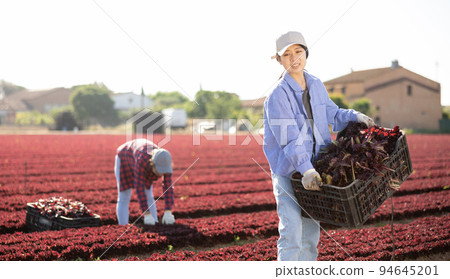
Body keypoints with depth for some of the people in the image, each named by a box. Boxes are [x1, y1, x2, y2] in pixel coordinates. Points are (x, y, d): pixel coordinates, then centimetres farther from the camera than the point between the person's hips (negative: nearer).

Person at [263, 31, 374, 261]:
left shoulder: (315, 85, 5)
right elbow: (289, 139, -25)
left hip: (312, 168, 7)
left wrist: (355, 117, 5)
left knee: (311, 231, 15)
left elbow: (331, 113, 20)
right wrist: (305, 169, -34)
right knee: (292, 232, -10)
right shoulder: (277, 96, -17)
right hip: (288, 171, -7)